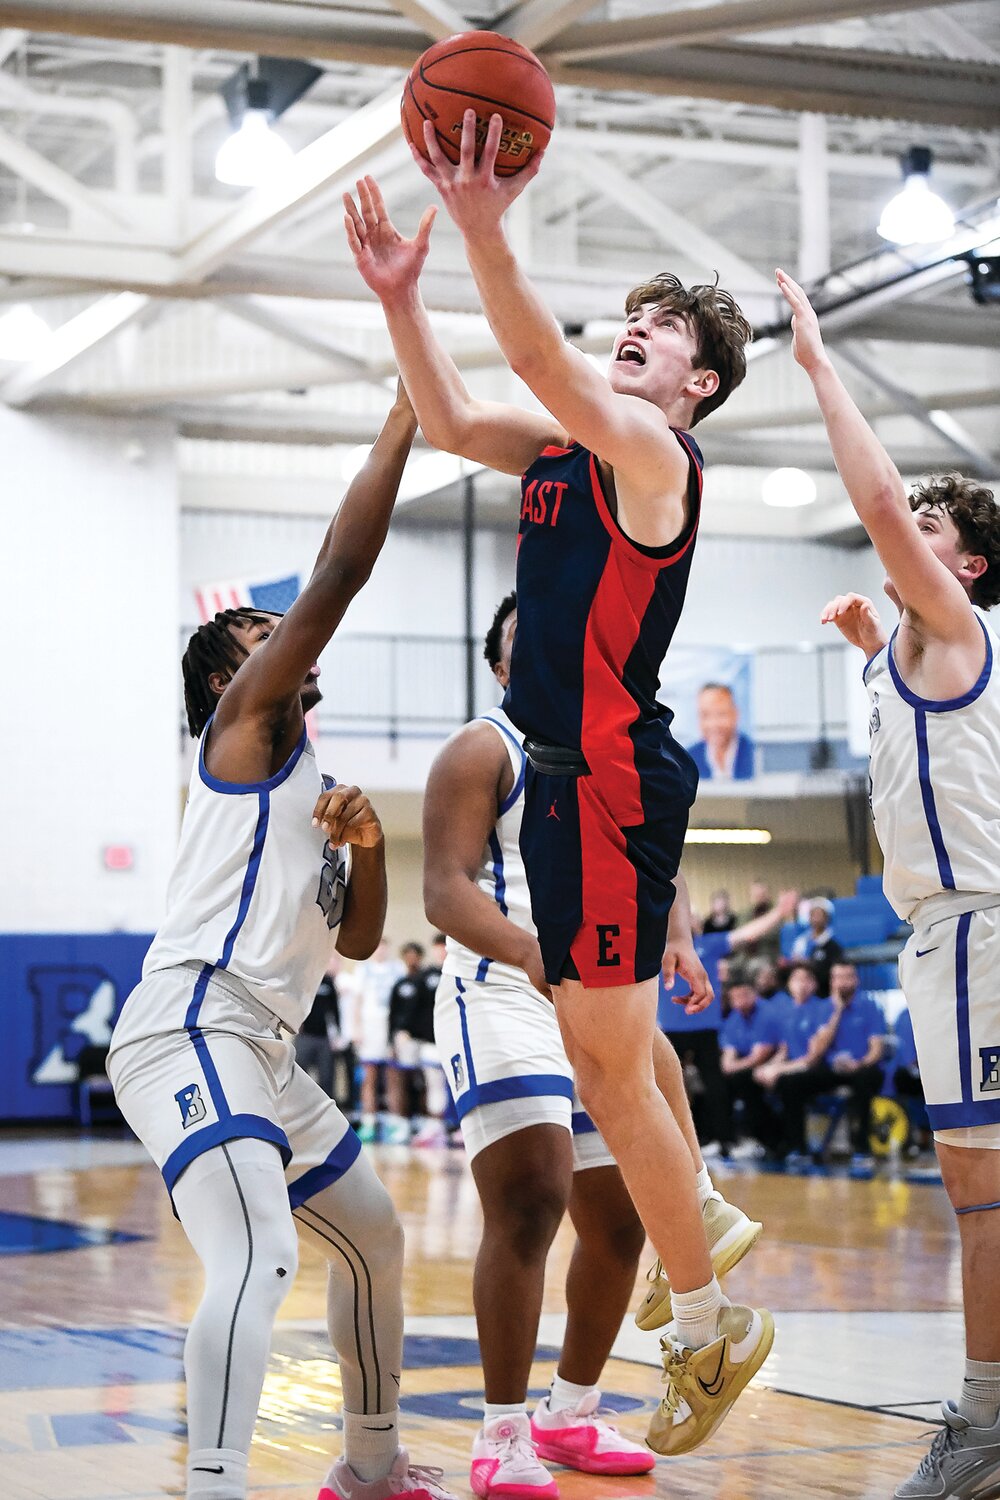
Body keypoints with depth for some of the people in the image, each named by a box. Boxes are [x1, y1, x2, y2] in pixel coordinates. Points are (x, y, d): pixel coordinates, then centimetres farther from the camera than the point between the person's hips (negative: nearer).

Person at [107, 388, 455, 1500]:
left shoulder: (311, 785, 25)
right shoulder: (242, 724, 1)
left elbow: (358, 941, 25)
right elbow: (338, 574, -9)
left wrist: (365, 846, 5)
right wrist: (403, 419, -5)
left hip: (262, 1052, 10)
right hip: (190, 1031, -10)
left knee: (374, 1240, 22)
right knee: (258, 1261, -29)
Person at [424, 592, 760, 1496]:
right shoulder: (485, 752, -4)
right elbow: (445, 888, -15)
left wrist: (677, 938, -9)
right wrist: (529, 951, -34)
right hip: (502, 996, -7)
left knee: (619, 1223, 12)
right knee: (530, 1200, -23)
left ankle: (570, 1415, 29)